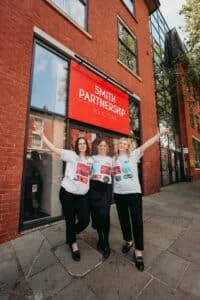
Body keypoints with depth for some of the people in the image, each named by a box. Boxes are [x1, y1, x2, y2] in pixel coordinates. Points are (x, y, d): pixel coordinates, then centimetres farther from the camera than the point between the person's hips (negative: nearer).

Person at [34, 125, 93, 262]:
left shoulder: (91, 160, 10)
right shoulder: (71, 155, -4)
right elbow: (54, 148, -10)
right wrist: (42, 135, -12)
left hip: (83, 195, 4)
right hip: (68, 192, -3)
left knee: (85, 220, 2)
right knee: (70, 220, 10)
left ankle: (71, 236, 38)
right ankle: (73, 243, 40)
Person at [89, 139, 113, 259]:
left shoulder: (111, 159, 16)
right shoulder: (93, 158, 12)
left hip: (106, 187, 0)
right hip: (94, 187, 1)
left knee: (105, 215, -6)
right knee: (96, 214, 7)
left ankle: (106, 242, 13)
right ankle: (100, 238, 31)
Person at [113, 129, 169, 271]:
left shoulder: (133, 155, -2)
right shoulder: (114, 159, 9)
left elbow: (146, 145, -12)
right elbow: (111, 173, 19)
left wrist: (160, 134, -19)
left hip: (134, 191, -3)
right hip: (118, 193, 4)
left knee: (137, 220, -1)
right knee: (123, 218, 15)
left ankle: (138, 251, 18)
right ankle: (128, 241, 39)